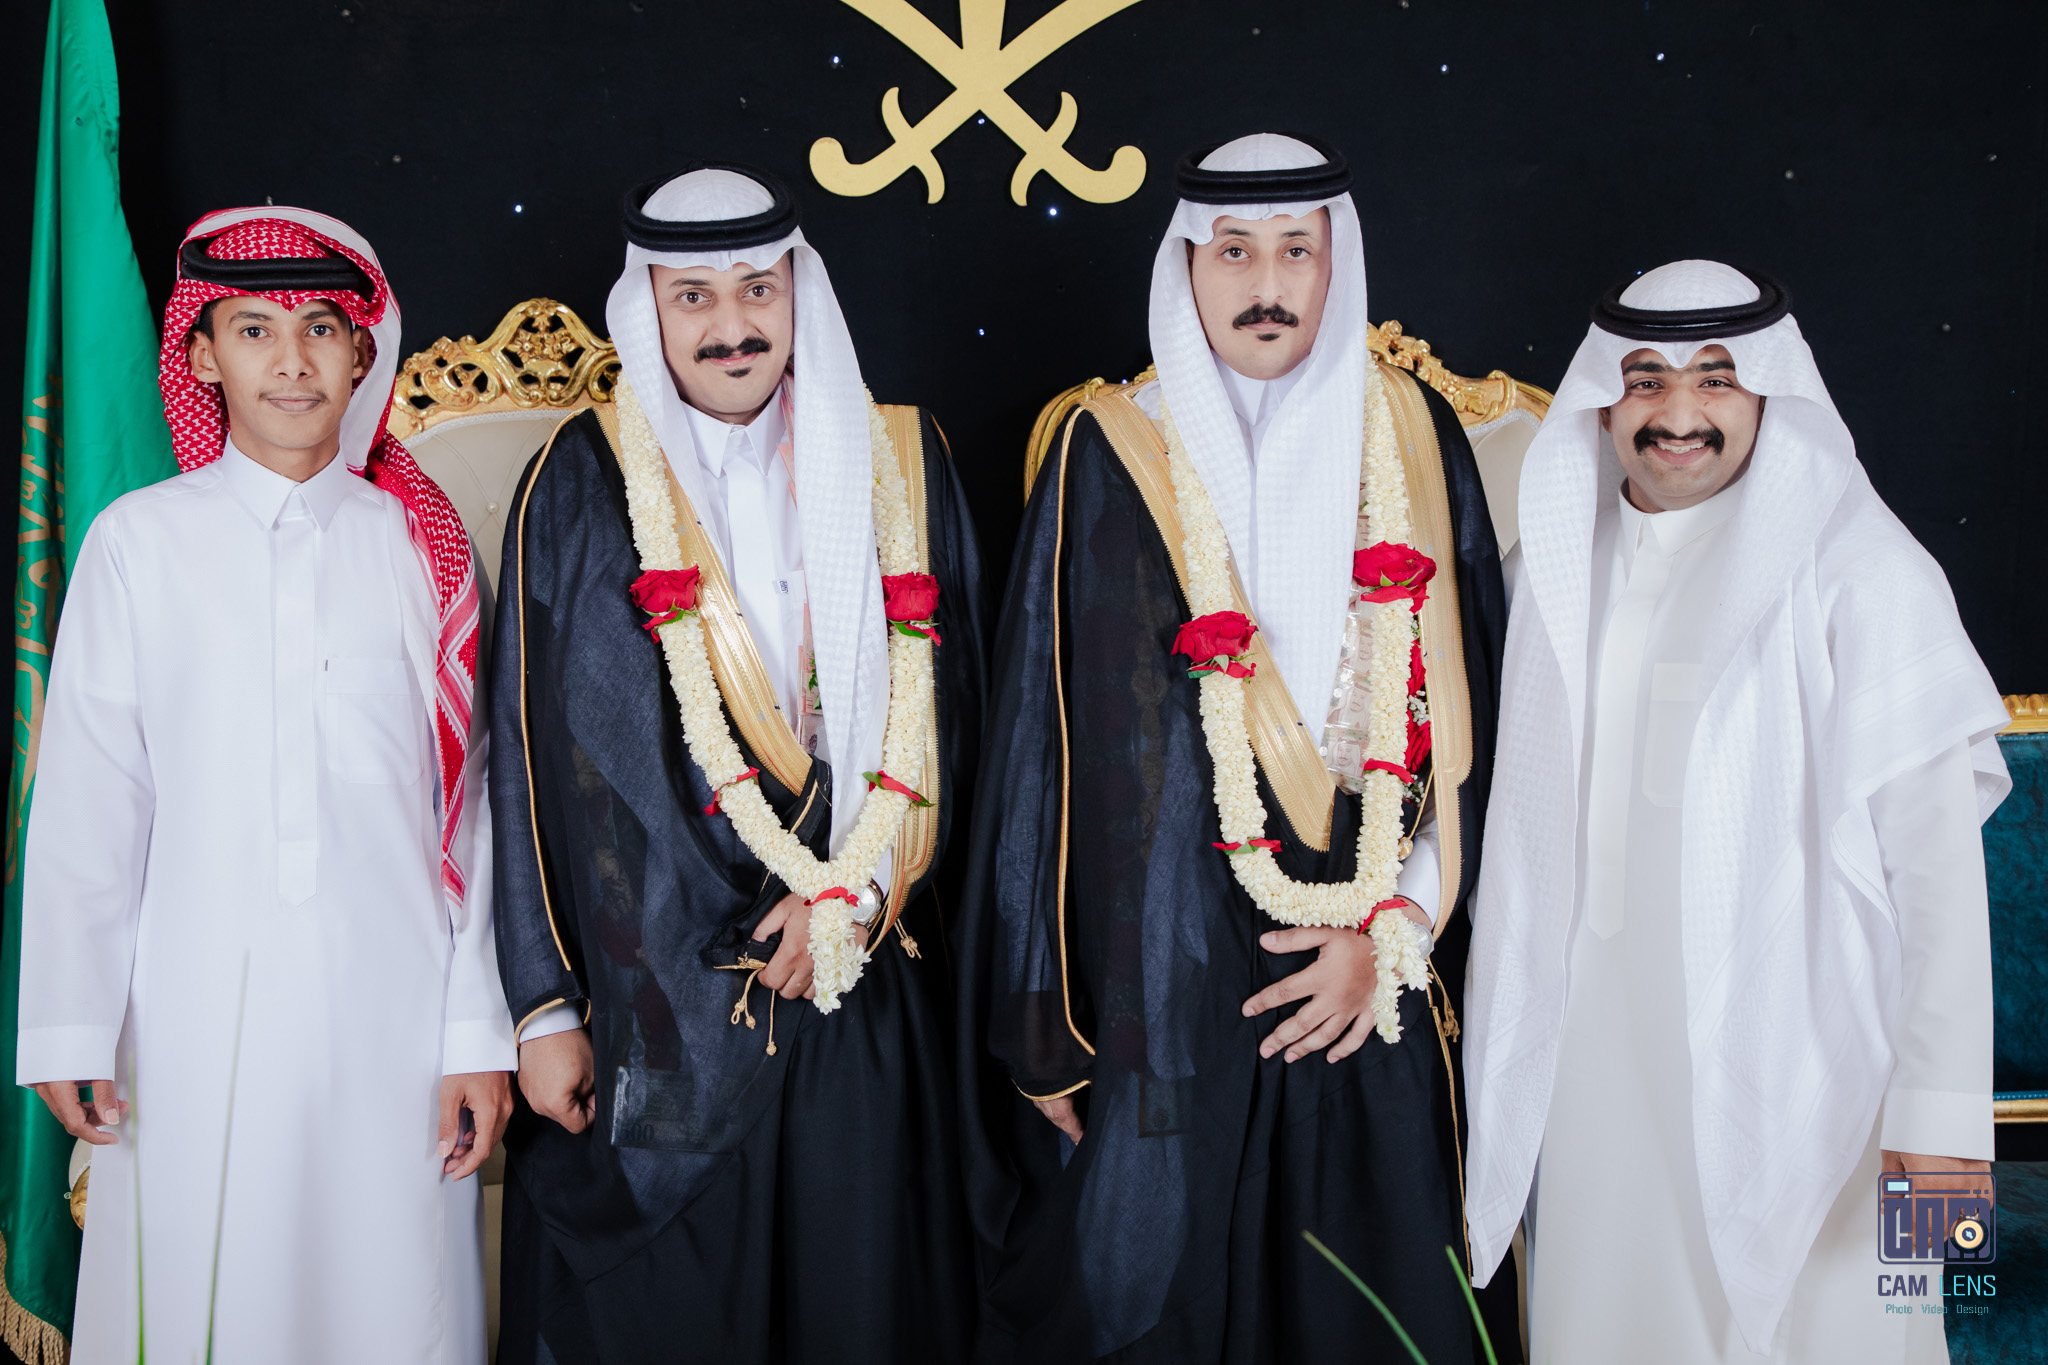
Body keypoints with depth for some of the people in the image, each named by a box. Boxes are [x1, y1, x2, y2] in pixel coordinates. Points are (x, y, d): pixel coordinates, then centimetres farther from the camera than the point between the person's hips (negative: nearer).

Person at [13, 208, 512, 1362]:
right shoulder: (140, 540, 2)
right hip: (198, 1018, 0)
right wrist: (71, 1027, 1)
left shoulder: (423, 543, 4)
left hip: (390, 1014, 1)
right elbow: (86, 797, 3)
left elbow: (469, 795, 3)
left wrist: (479, 1031, 1)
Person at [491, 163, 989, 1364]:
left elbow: (945, 704, 6)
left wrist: (857, 886, -7)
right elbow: (533, 755, -2)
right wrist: (544, 1006, -5)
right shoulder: (583, 483, -1)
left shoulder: (902, 464, 6)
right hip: (655, 999, -2)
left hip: (869, 990, 2)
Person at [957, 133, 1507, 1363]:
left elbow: (1466, 706, 5)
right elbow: (1047, 743, -2)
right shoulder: (1112, 459, -1)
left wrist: (1391, 930, -5)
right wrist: (1043, 1021, -4)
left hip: (1370, 982, 2)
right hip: (1159, 976, -2)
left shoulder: (1414, 439, 5)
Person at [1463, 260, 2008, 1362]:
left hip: (1792, 1076, -5)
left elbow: (1938, 852, -12)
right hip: (1595, 1057, 5)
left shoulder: (1859, 571, -9)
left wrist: (1943, 1104, -18)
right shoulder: (1556, 569, 8)